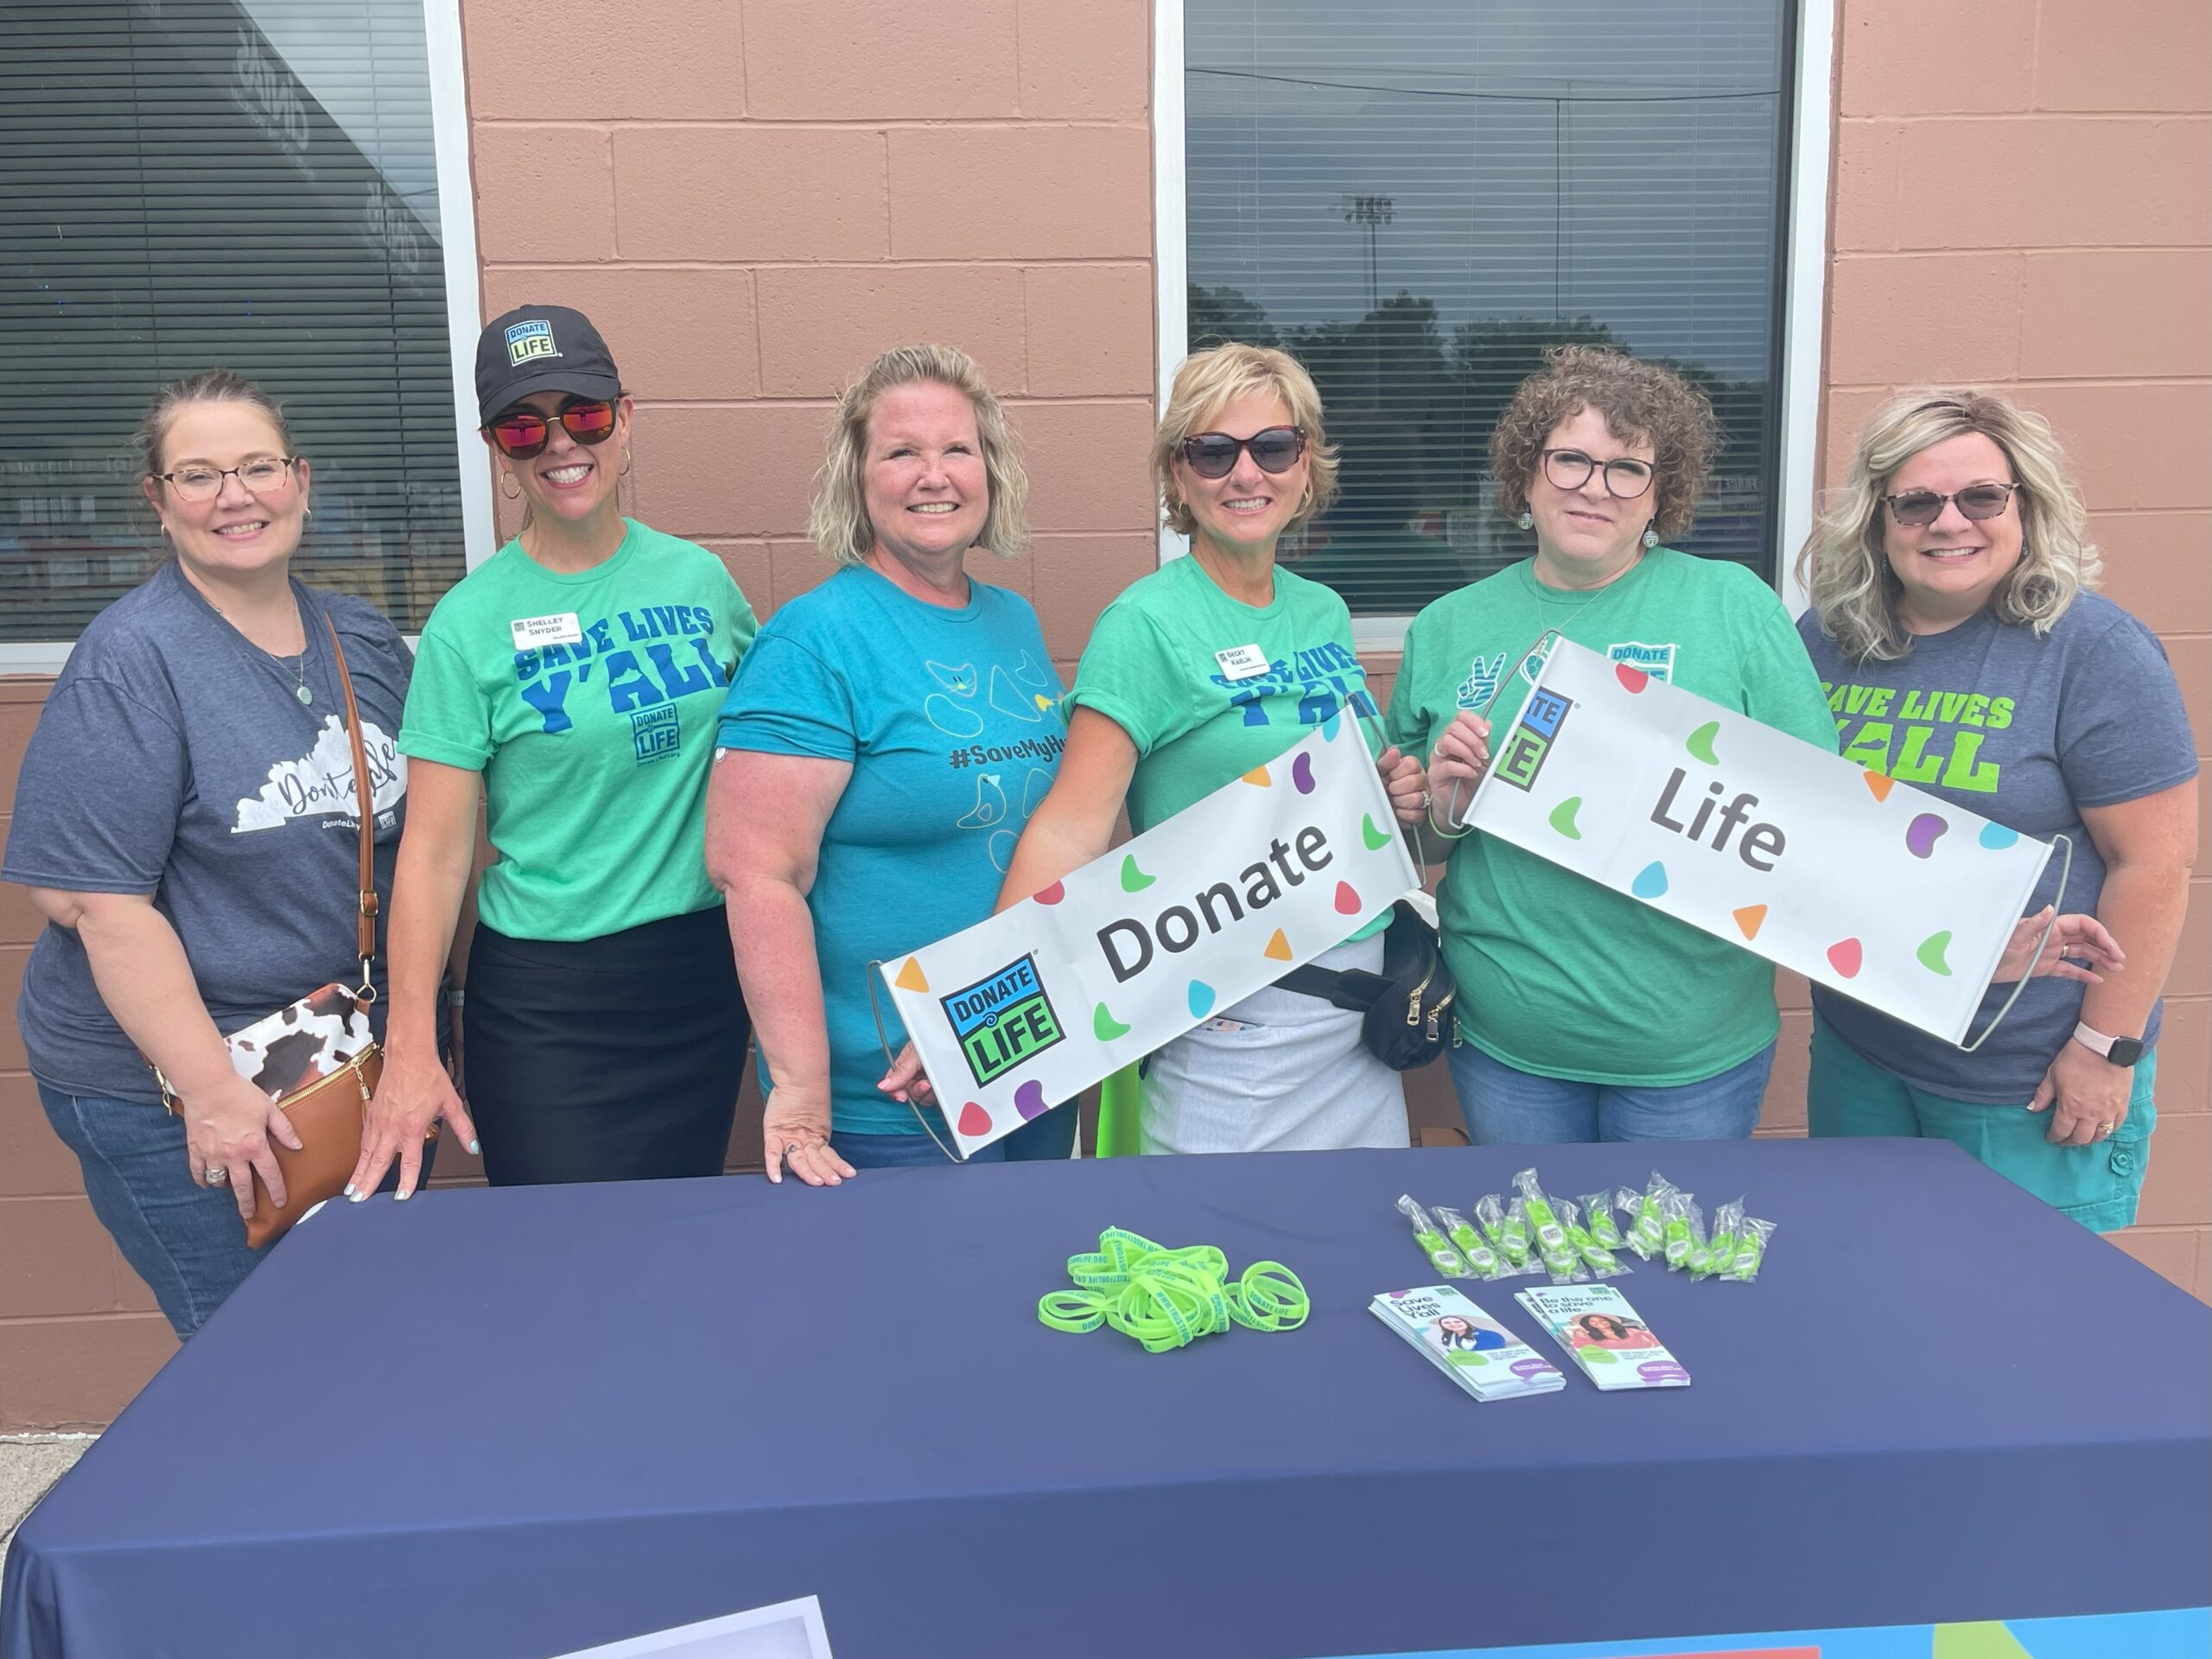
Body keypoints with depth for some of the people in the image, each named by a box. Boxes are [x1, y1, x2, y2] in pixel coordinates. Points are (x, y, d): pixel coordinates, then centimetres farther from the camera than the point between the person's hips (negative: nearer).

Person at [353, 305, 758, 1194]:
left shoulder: (701, 578, 2)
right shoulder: (470, 623, -9)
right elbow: (434, 851, -10)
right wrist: (410, 1051, -15)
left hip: (703, 972, 4)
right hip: (545, 999, -3)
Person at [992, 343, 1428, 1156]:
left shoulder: (1325, 613, 7)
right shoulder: (1148, 624, -12)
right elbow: (1070, 826, -20)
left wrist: (1397, 793, -1)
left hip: (1361, 1008, 7)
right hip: (1235, 1020, -6)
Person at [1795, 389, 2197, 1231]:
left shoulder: (2094, 649, -13)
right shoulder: (1827, 639, 1)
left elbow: (2153, 862, -14)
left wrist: (2107, 1046, -13)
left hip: (2028, 1084, -5)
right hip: (1857, 1052, 5)